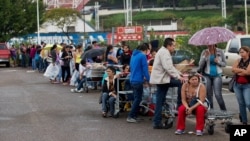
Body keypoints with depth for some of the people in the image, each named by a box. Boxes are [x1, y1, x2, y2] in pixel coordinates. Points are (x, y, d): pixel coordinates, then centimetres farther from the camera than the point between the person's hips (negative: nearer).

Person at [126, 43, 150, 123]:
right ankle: (130, 116, -6)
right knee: (138, 99, -3)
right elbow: (145, 69, -14)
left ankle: (134, 116, 17)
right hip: (138, 80, -9)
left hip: (132, 80, 9)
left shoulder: (133, 55, 15)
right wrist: (147, 79, -6)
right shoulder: (142, 56, -10)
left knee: (136, 98, 16)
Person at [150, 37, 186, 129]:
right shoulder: (164, 53, -13)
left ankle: (157, 122, 9)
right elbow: (168, 67, -23)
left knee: (160, 101, 9)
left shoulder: (163, 52, 22)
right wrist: (178, 77, -23)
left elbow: (170, 67, 26)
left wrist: (180, 74, 18)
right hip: (162, 78, -11)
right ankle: (180, 105, -4)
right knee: (181, 82, -12)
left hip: (160, 79, 11)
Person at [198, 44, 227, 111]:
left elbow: (224, 64, 8)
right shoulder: (204, 52, 2)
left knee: (218, 94, -11)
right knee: (208, 94, 2)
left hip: (217, 75, -2)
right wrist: (205, 57, -15)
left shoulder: (220, 51, 1)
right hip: (207, 75, 2)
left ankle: (224, 110, 0)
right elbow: (200, 65, -1)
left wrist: (218, 62, -13)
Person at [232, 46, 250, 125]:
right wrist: (243, 70, -12)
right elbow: (233, 69, -3)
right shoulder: (239, 61, 9)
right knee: (241, 104, 7)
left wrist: (238, 71, -7)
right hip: (237, 85, 5)